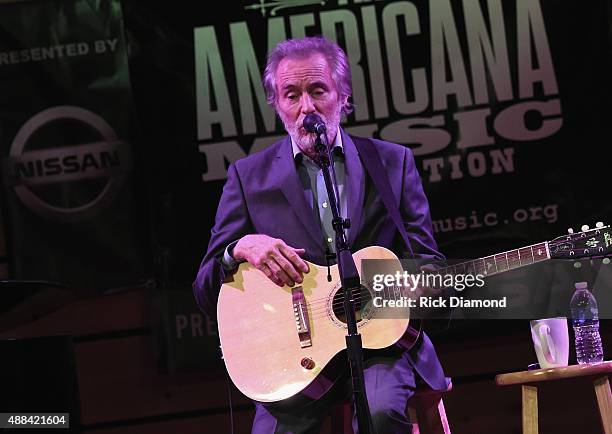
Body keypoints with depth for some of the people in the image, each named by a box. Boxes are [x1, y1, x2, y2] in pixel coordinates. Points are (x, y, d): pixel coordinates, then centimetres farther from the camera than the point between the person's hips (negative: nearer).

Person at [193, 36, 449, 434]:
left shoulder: (393, 162, 11)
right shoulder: (249, 175, 9)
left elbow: (427, 263, 11)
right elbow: (207, 294, 6)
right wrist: (240, 249, -16)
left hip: (381, 339, 0)